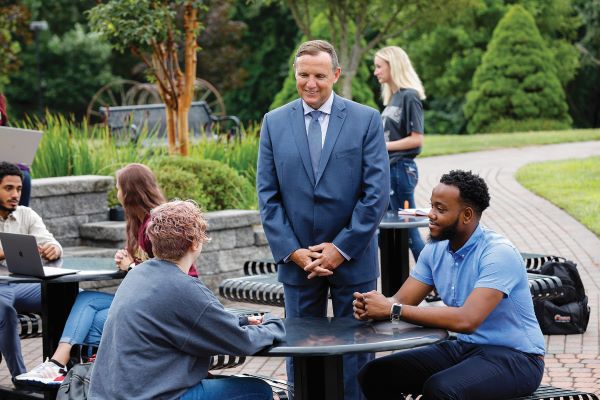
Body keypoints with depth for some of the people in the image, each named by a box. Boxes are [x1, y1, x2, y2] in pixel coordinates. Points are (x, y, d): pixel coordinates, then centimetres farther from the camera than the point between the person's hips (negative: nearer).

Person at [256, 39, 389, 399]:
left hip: (352, 258, -2)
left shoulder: (366, 120, -3)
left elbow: (377, 192, -7)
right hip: (297, 259, 2)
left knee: (356, 349, 6)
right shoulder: (274, 123, 4)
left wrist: (342, 248, -11)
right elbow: (268, 196, 3)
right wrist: (292, 251, -7)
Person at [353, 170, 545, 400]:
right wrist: (370, 306, -23)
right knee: (374, 375, -7)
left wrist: (392, 309, -31)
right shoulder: (435, 250, 3)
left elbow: (467, 320, -32)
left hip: (515, 357, -7)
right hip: (464, 347, 7)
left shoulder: (498, 253, -21)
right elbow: (400, 302, 2)